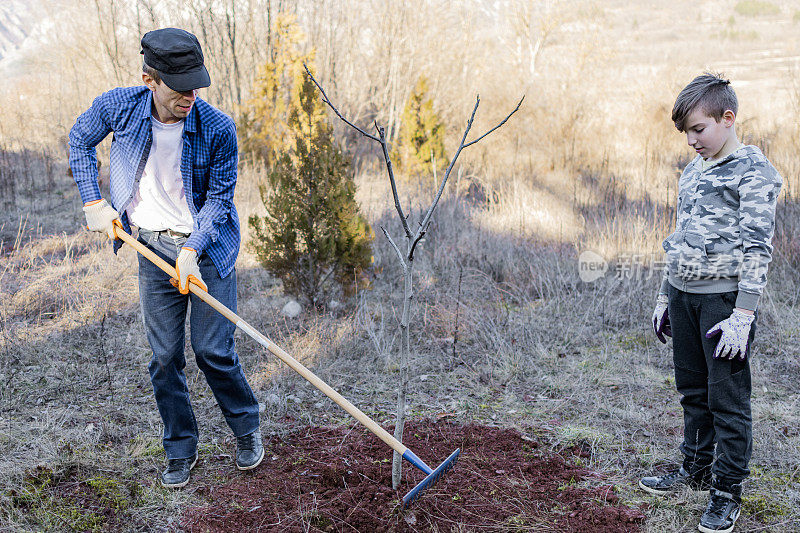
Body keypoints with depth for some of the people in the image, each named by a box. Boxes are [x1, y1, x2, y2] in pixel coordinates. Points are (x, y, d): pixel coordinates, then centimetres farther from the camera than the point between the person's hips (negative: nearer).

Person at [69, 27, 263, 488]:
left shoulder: (218, 129, -20)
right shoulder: (117, 106, -13)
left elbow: (219, 198, -10)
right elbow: (80, 140, 9)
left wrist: (191, 251, -21)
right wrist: (94, 202, 2)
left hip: (207, 248, -2)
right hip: (153, 248, 3)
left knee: (214, 351, -1)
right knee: (165, 357, 6)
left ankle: (247, 428, 26)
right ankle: (181, 449, 25)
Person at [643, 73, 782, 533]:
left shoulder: (754, 171, -9)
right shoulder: (693, 172, 15)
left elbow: (758, 246, -14)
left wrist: (743, 313, -19)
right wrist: (665, 296, 19)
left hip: (724, 297, -7)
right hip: (684, 295, 7)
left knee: (728, 399, 1)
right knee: (693, 391, 16)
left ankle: (728, 491, 12)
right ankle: (696, 469, 31)